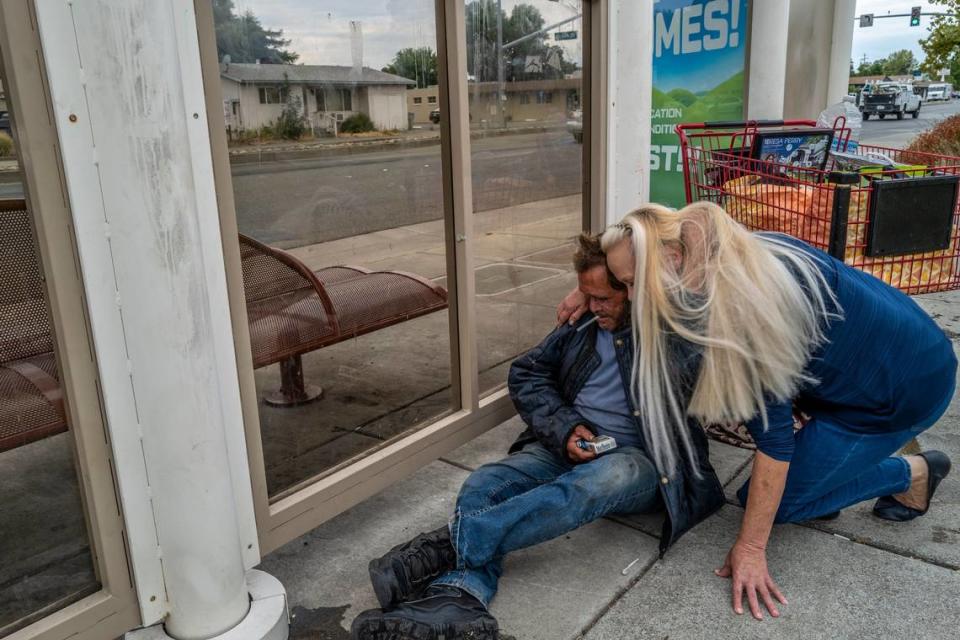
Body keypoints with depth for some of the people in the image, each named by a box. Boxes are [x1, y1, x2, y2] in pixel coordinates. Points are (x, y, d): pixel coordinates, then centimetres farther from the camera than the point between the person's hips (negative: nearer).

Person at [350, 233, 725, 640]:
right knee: (482, 486, -23)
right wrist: (565, 428, -4)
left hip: (637, 459, -4)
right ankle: (455, 600, -48)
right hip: (568, 445, 5)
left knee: (609, 476, -40)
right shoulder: (584, 322, 10)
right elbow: (526, 373, 12)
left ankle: (450, 545, -43)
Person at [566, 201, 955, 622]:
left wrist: (750, 548, -20)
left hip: (907, 382, -8)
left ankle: (910, 475, 12)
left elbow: (773, 430, -26)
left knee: (776, 502, -2)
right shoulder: (730, 259, -8)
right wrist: (590, 291, 10)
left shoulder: (741, 302, -31)